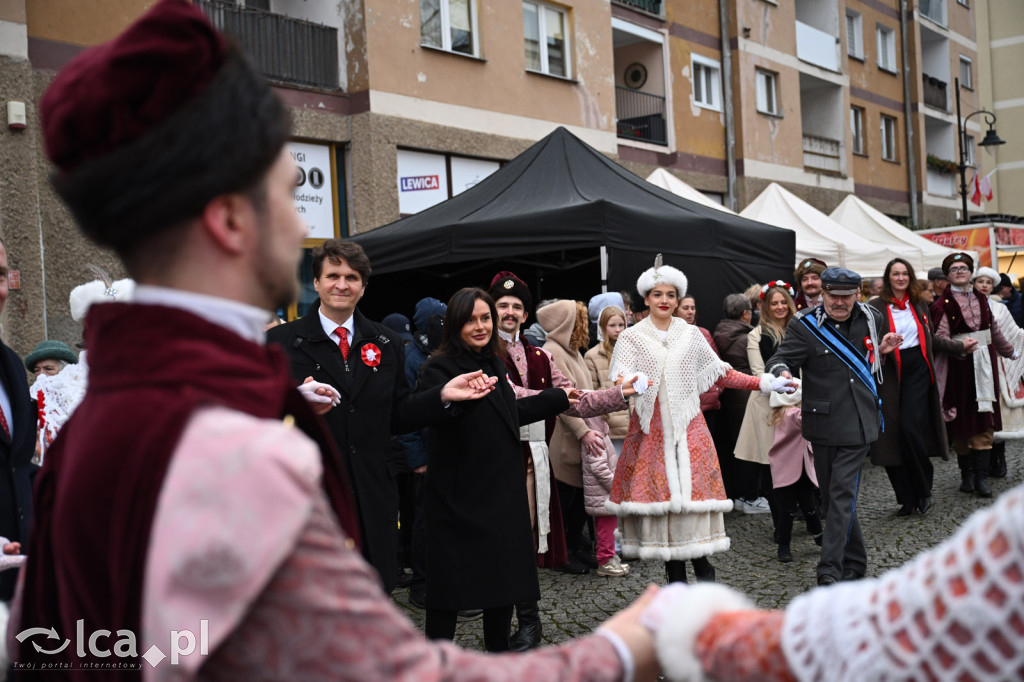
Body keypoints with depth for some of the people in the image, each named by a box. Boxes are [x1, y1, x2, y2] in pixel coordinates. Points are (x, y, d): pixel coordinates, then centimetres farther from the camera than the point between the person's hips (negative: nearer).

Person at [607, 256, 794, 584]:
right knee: (659, 491, -2)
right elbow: (621, 379, -8)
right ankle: (675, 574, 8)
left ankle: (701, 563, 8)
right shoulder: (632, 337, 4)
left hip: (688, 426, 1)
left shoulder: (691, 335, 12)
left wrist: (763, 383, 8)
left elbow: (721, 373, 14)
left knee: (692, 487, -6)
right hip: (651, 429, -1)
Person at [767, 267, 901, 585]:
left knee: (842, 495, -8)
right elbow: (780, 359, -12)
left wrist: (882, 349, 5)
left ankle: (830, 570, -8)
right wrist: (783, 373, -34)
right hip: (823, 423, 0)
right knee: (830, 495, 10)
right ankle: (855, 563, 27)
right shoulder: (805, 325, -4)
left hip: (858, 423, 0)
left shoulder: (871, 318, 6)